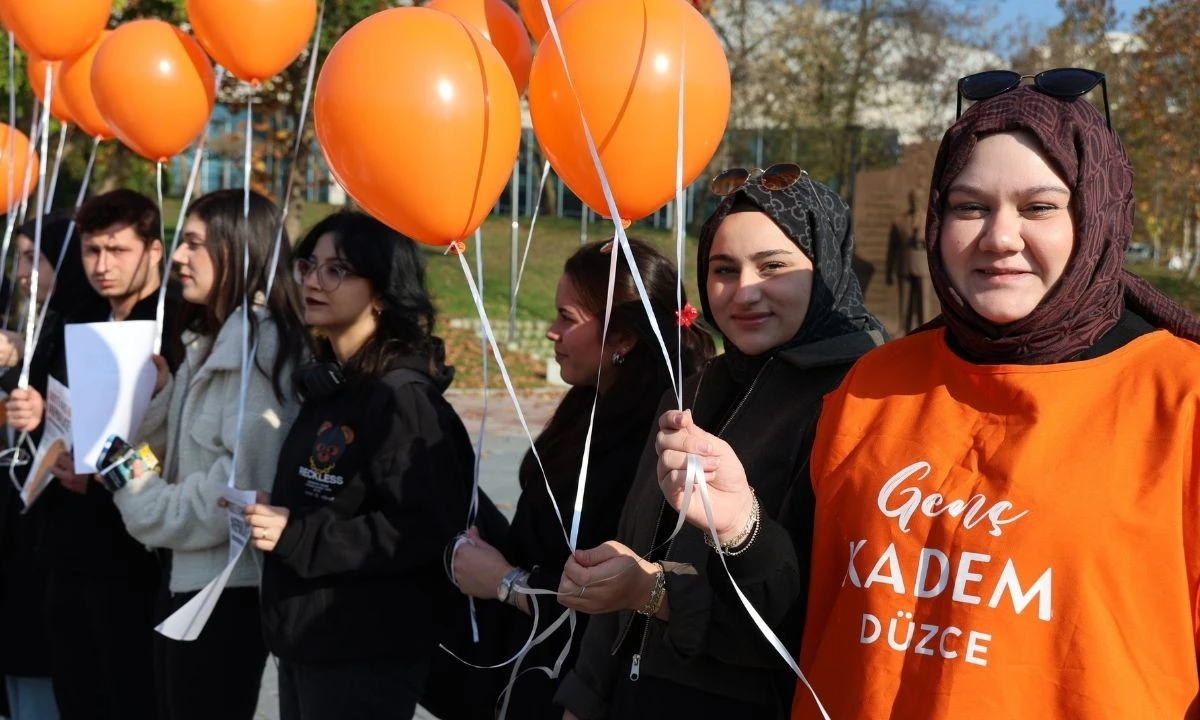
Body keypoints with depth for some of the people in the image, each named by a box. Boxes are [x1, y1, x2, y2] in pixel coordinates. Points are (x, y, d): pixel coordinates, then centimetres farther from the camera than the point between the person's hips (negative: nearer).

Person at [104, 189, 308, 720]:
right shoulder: (211, 341, 15)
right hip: (189, 574, 9)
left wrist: (147, 503, -13)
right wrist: (157, 392, 1)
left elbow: (248, 477, -25)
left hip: (229, 584, -9)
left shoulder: (259, 345, -15)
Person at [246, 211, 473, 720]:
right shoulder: (327, 384, 13)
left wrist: (296, 537, -24)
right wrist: (269, 519, 10)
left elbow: (424, 531, -25)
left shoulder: (402, 397, -16)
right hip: (305, 640, 9)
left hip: (367, 655, -9)